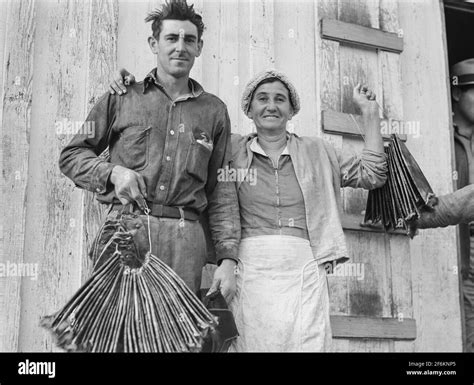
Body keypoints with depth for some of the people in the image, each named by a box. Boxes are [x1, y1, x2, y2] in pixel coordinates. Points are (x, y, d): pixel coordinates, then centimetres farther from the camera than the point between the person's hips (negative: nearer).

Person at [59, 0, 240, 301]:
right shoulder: (121, 98, 12)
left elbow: (221, 191, 14)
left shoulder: (214, 110, 17)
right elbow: (71, 155, 15)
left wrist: (228, 258, 5)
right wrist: (113, 172, -5)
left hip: (186, 241, 1)